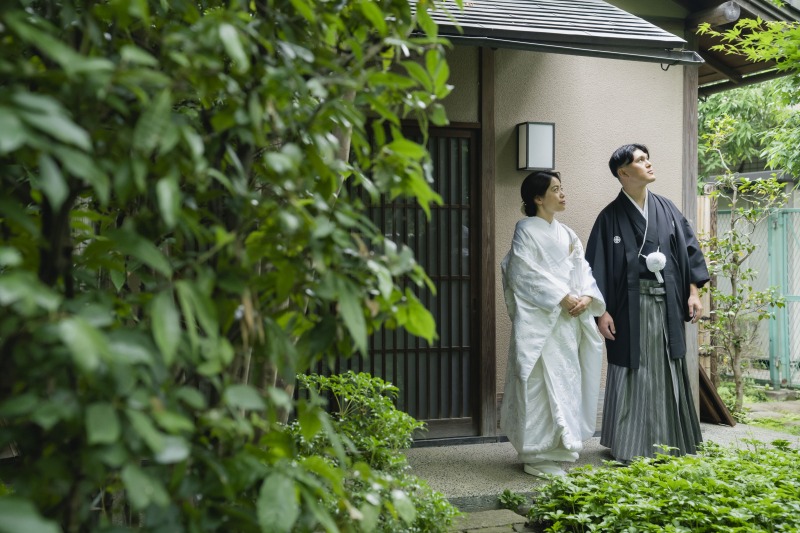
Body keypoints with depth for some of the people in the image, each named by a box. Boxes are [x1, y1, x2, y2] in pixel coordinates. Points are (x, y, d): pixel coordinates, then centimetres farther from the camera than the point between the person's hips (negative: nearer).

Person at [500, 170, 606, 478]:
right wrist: (563, 297, -17)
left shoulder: (566, 234, 18)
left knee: (566, 381, 10)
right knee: (542, 383, -7)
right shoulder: (526, 230, -4)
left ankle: (559, 446, 21)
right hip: (540, 322, -7)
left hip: (569, 320, 8)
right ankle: (537, 456, -2)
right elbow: (527, 273, -13)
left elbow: (582, 271, 13)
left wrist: (586, 297, -7)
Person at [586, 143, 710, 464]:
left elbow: (687, 248, 11)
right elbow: (598, 266, -4)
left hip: (666, 303, 4)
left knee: (666, 372, 9)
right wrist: (602, 310, -10)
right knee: (632, 374, 0)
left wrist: (693, 291, 3)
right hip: (630, 305, -4)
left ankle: (668, 441, 20)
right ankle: (629, 446, 10)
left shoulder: (667, 209, 10)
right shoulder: (610, 217, -2)